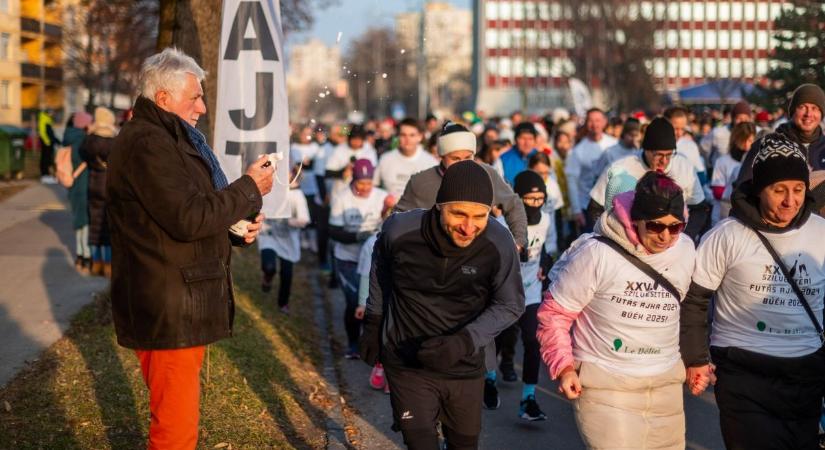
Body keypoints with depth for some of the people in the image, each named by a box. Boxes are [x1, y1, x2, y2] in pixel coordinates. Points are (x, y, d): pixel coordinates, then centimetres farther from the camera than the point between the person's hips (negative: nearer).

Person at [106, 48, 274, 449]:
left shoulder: (168, 138, 18)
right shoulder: (147, 143, -17)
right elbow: (189, 217, -25)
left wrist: (237, 227, 7)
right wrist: (250, 188, -12)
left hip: (178, 302, 11)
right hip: (169, 308, -11)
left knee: (177, 415, 20)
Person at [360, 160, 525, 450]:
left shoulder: (498, 244, -21)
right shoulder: (399, 231, -21)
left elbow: (510, 305, -8)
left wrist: (465, 341, -22)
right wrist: (373, 323, 10)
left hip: (464, 367, 2)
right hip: (407, 364, -1)